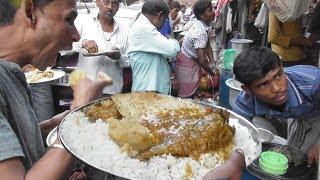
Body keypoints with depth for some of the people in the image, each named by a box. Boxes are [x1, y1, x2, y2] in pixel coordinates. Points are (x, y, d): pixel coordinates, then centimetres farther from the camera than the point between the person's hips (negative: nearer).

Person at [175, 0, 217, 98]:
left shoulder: (205, 25, -2)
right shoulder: (200, 32, -30)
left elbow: (207, 45, 10)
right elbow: (202, 60, -31)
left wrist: (212, 62, -1)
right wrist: (213, 73, -15)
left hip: (193, 60, 9)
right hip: (187, 63, -9)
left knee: (194, 90, 18)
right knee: (186, 95, 2)